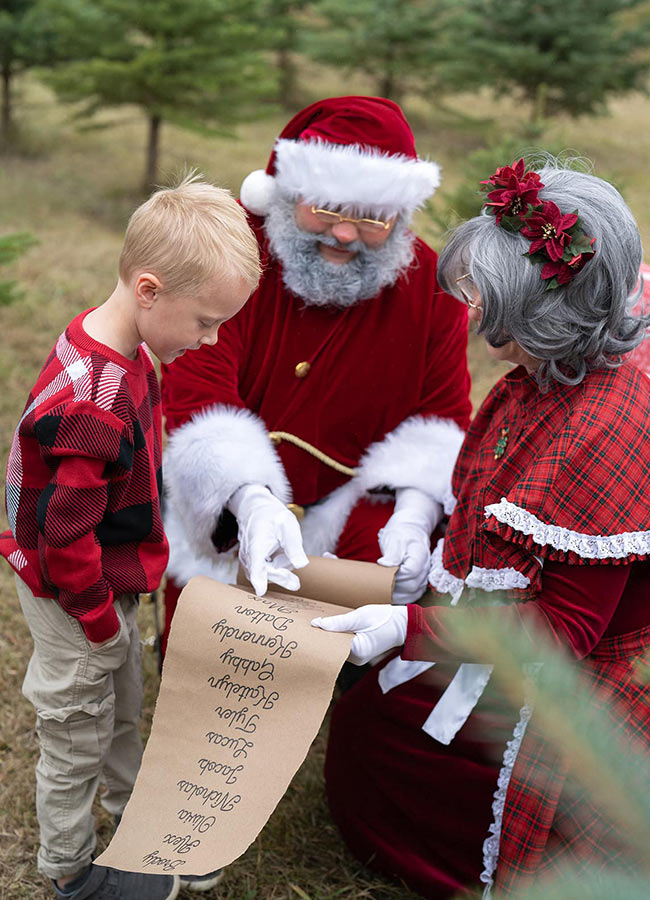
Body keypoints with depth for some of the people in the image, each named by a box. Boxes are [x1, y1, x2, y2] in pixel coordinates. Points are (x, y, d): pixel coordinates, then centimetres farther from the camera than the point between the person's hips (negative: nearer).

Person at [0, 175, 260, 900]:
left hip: (110, 582, 8)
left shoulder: (121, 351, -5)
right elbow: (62, 535, -30)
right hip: (76, 599, -8)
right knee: (79, 732, 13)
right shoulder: (90, 406, -37)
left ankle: (132, 803, 53)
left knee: (122, 706, 29)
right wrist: (99, 617, -16)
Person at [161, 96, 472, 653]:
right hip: (221, 512, 0)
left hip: (350, 510, 1)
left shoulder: (431, 284, -11)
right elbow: (195, 394, -25)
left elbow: (443, 412, -5)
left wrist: (413, 514, -23)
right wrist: (250, 500, -41)